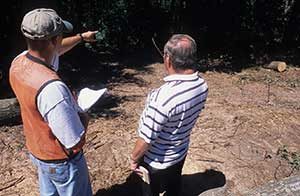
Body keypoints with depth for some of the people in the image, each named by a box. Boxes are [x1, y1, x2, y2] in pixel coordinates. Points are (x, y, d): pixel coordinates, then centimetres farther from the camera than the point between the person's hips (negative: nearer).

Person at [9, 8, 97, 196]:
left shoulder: (19, 62, -13)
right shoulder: (52, 88, -40)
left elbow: (54, 50, 9)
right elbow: (76, 142, -33)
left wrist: (81, 37, 17)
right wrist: (84, 117, -14)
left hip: (37, 151, 7)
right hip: (61, 161, -7)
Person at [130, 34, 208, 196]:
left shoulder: (164, 97, -39)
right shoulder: (202, 85, -14)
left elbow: (146, 138, -28)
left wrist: (134, 158, -11)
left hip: (158, 161, -6)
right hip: (181, 152, 6)